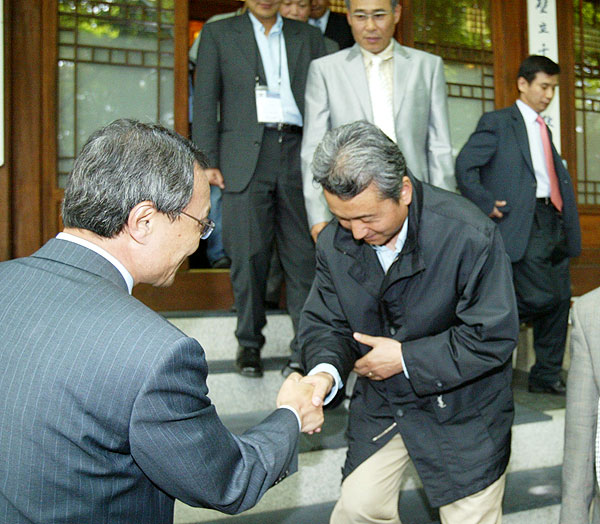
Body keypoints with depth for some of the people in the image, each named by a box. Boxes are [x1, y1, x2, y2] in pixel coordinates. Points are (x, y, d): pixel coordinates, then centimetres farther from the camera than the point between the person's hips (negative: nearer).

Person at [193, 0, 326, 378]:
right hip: (246, 156, -1)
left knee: (304, 254, -2)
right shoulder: (218, 34, 14)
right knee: (249, 255, 0)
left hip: (299, 152, 2)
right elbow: (206, 102, 8)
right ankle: (249, 342, 14)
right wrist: (208, 161, -2)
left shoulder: (309, 37, 19)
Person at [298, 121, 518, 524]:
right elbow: (325, 322, -3)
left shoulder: (469, 235, -25)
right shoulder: (334, 242, -10)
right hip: (380, 402, 4)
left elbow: (493, 336, -20)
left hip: (463, 405, -3)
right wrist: (326, 370, -25)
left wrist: (407, 357, -21)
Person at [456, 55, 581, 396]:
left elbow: (561, 178, 23)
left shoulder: (545, 130, 24)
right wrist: (486, 205, -13)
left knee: (561, 299, 7)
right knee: (541, 297, -16)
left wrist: (568, 224, 9)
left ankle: (547, 376, 18)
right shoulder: (498, 122, -1)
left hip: (554, 221, 8)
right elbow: (464, 165, -11)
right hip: (523, 224, -8)